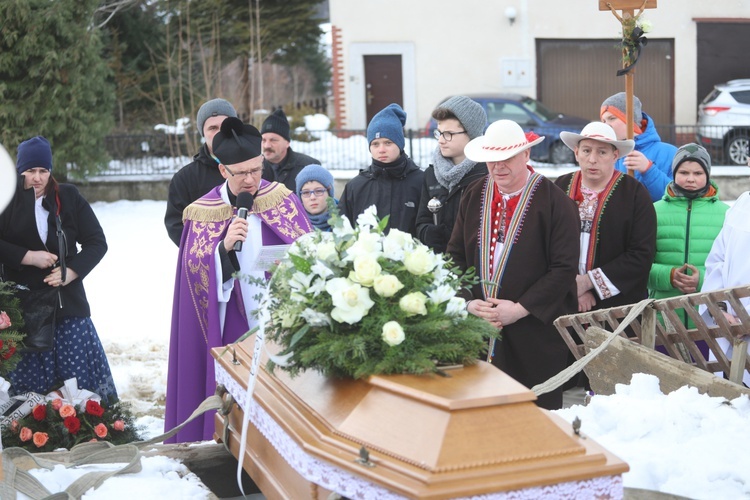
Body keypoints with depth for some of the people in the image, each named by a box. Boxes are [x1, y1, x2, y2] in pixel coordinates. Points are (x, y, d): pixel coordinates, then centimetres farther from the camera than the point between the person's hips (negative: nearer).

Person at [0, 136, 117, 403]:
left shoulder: (68, 197, 5)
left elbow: (97, 242, 5)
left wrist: (71, 272, -8)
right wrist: (28, 257, -12)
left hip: (67, 299, 1)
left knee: (79, 368, 0)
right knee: (30, 378, 0)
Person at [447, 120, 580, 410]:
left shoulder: (553, 201, -7)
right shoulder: (474, 196, 9)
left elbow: (565, 267, -11)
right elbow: (455, 256, 11)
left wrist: (520, 309, -16)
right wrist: (468, 302, -5)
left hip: (536, 335, -4)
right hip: (478, 332, 4)